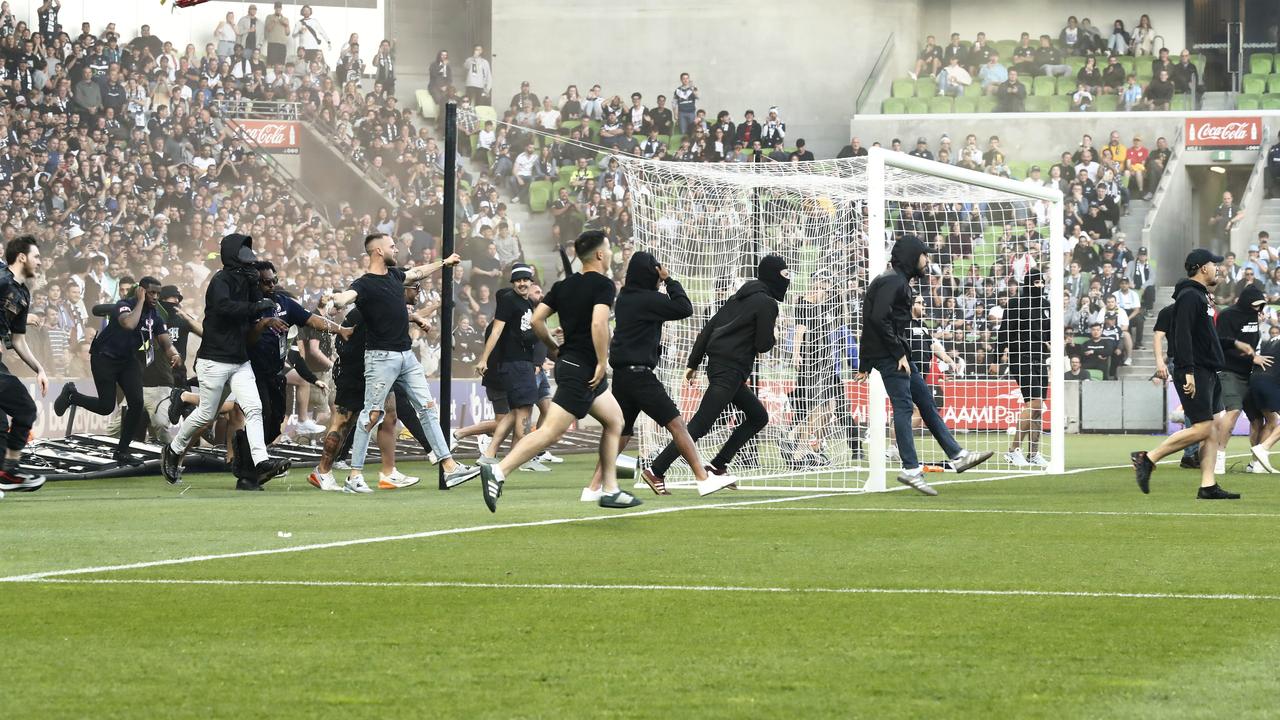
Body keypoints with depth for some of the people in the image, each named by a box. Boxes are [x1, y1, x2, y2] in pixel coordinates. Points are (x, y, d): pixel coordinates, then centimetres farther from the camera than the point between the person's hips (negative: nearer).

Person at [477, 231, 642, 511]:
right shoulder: (603, 285, -10)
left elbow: (537, 320, 9)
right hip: (582, 370, -9)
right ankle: (497, 472, -22)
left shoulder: (564, 285, 12)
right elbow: (598, 324, -25)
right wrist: (602, 362, -18)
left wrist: (554, 350, 19)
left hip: (568, 361, 9)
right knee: (551, 431, -15)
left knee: (614, 421, 18)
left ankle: (610, 490, 18)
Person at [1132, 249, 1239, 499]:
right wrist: (1188, 372, -26)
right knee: (1201, 428, -13)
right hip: (1195, 373, -10)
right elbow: (1182, 336, -20)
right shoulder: (1189, 296, -12)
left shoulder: (1201, 296, 20)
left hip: (1208, 373, 10)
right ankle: (1147, 458, -7)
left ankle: (1208, 486, 3)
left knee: (1213, 430, 5)